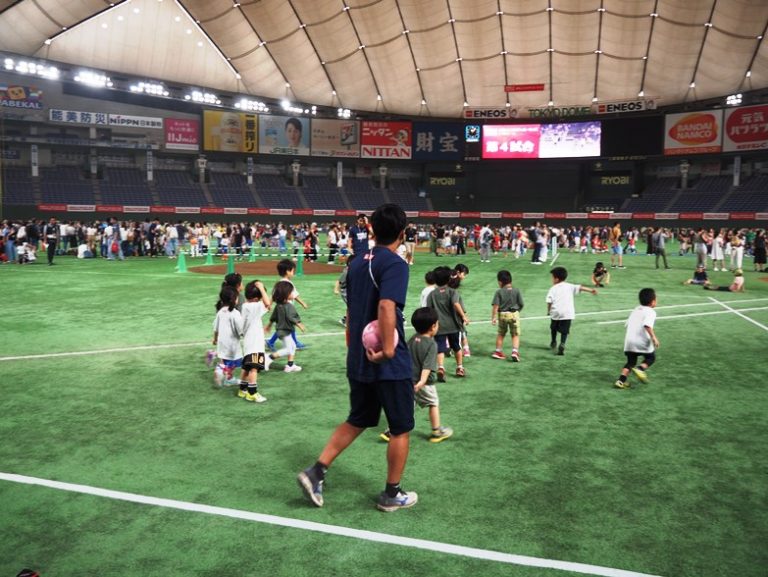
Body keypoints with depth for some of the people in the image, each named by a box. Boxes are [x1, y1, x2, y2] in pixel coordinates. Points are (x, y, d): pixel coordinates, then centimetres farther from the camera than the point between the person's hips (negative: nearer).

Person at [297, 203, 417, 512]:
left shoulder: (357, 263, 8)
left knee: (356, 421, 23)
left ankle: (315, 472, 17)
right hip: (389, 364, -7)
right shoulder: (395, 264, -16)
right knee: (401, 429, 11)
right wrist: (388, 350, -27)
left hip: (358, 361, 7)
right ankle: (391, 495, 24)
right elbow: (387, 307, -32)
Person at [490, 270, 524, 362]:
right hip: (514, 314, 0)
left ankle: (498, 351, 27)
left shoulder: (499, 292, -9)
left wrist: (493, 317, -9)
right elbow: (521, 304, -2)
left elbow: (495, 306, -13)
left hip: (502, 315, 0)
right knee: (515, 335, 8)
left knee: (501, 334, 18)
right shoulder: (517, 290, -5)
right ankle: (515, 351, -7)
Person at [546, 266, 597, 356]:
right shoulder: (569, 286, 10)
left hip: (556, 312, -1)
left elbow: (549, 301, -5)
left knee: (553, 327, 24)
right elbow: (580, 287, -1)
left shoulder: (553, 289, 3)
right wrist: (591, 290, -6)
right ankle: (562, 344, -15)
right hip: (568, 313, 1)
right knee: (564, 331, 5)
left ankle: (553, 342, 37)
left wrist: (548, 311, 8)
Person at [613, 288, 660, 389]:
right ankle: (640, 368, -10)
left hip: (629, 340, 6)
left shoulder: (635, 310, 18)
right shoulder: (651, 312, -5)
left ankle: (621, 380, 1)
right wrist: (653, 337, -23)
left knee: (631, 362, 14)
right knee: (651, 358, 16)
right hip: (642, 342, -6)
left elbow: (628, 324, 20)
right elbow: (647, 325, -22)